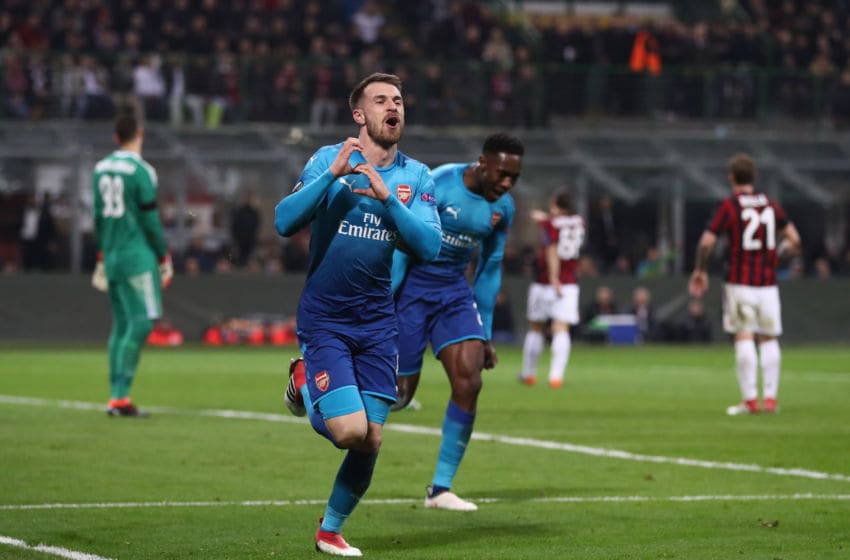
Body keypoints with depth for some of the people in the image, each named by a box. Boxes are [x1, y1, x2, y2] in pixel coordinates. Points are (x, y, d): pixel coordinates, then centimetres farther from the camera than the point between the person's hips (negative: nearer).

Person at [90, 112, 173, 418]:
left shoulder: (101, 168, 10)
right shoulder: (141, 171, -10)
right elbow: (150, 220, -10)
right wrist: (165, 258, -1)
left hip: (111, 255, 7)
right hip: (137, 256, -7)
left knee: (121, 324, 11)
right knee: (140, 324, -8)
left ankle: (117, 396, 9)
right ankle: (119, 396, -14)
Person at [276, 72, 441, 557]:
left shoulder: (416, 177, 4)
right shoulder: (329, 159, -3)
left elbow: (429, 247, -8)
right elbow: (285, 222, -13)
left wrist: (386, 197, -19)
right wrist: (333, 175, -22)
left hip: (378, 321, 3)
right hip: (324, 320, -3)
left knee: (371, 440, 0)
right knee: (350, 430, -16)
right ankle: (304, 384, 17)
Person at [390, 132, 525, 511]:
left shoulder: (503, 207, 1)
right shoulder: (437, 186, -19)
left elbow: (490, 268, 11)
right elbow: (400, 246, -15)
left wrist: (485, 334, 12)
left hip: (455, 291, 5)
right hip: (411, 286, -5)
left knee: (469, 383, -12)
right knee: (399, 394, -5)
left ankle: (440, 488, -5)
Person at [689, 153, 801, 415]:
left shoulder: (729, 206, -5)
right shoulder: (771, 205, 8)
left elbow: (707, 242, -10)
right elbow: (794, 240, 7)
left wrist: (700, 271, 3)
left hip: (740, 282, -4)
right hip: (768, 282, 4)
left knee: (744, 337, -3)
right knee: (769, 339, 9)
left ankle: (750, 400, -7)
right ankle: (770, 398, 5)